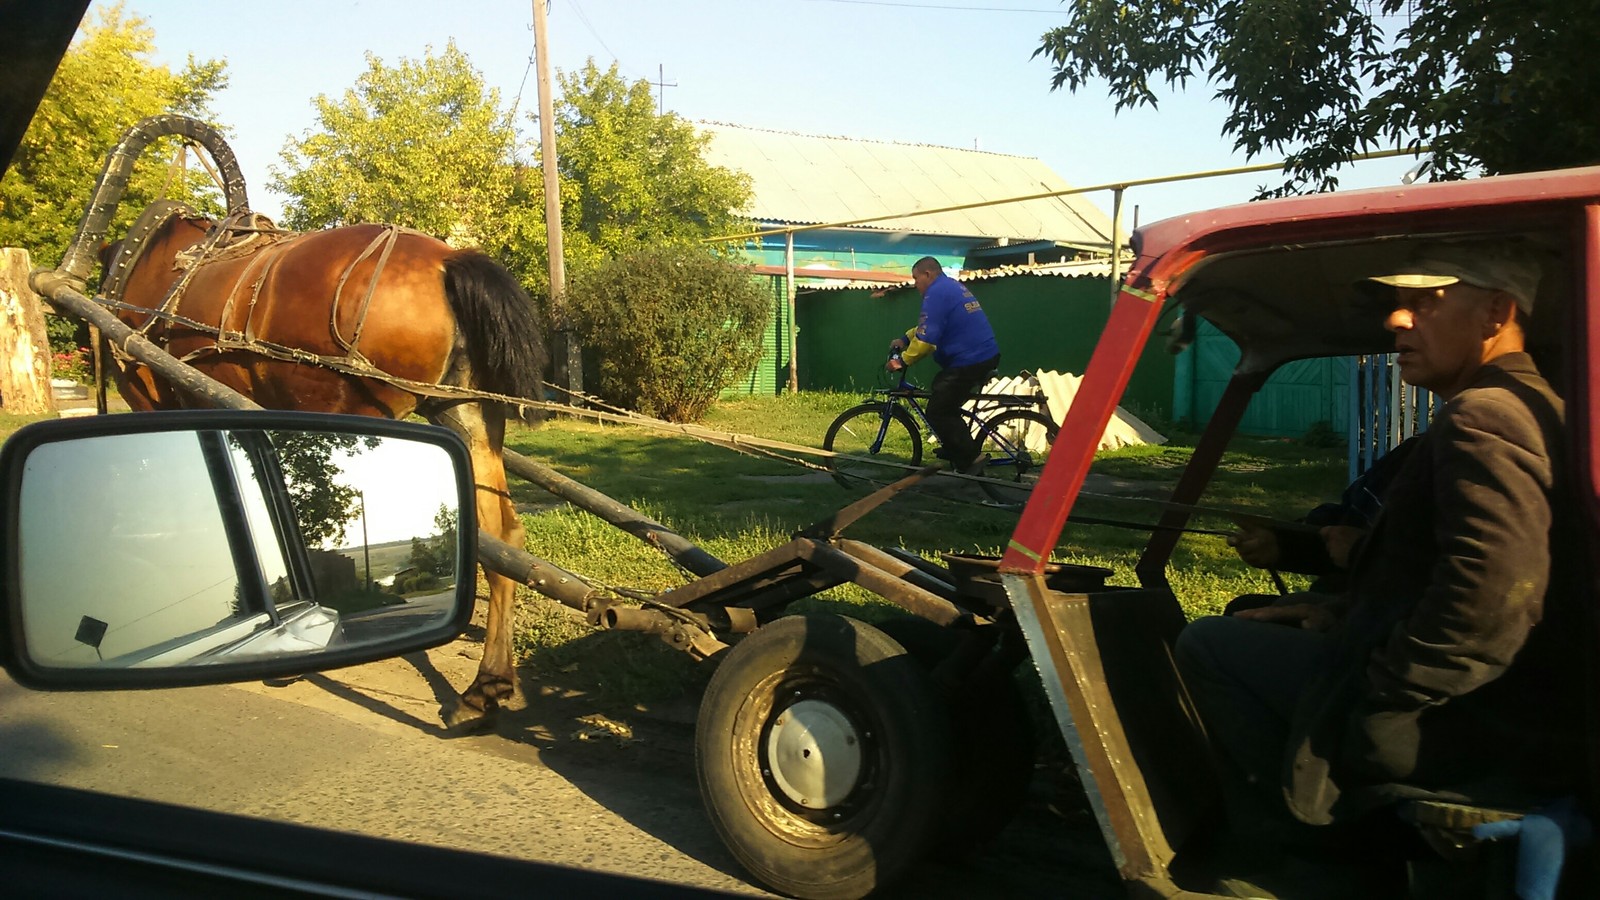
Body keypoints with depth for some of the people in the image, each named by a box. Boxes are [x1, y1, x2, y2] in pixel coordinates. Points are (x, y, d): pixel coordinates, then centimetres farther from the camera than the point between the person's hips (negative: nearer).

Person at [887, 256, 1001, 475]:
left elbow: (927, 338, -21)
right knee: (947, 407, 24)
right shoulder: (953, 286, 19)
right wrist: (905, 339, 21)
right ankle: (954, 450, 30)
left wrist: (902, 360, -13)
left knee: (937, 413, -5)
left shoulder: (936, 293, -14)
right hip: (986, 356, 11)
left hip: (968, 362, -11)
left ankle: (970, 459, -4)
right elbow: (928, 326, 29)